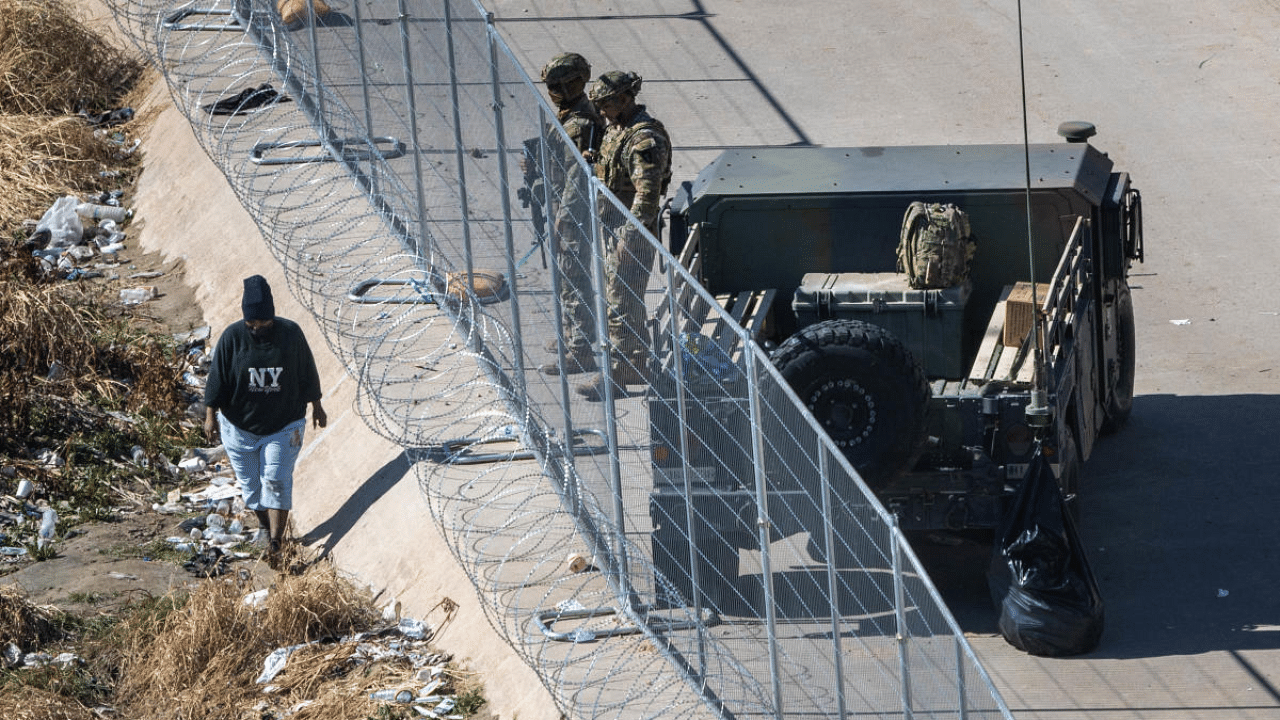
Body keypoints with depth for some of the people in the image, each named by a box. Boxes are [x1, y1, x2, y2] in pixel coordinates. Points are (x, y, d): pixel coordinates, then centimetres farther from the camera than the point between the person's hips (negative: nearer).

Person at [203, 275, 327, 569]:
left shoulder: (291, 333, -8)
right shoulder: (232, 337, -11)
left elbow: (307, 374, 4)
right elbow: (218, 377, -5)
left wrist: (316, 406, 13)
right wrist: (211, 414, -7)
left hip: (283, 425, -1)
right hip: (240, 424, 1)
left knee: (277, 481, -9)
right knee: (250, 482, 10)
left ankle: (275, 544, -7)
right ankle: (264, 525, 32)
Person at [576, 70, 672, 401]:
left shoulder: (644, 140, -22)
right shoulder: (616, 129, 11)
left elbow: (647, 194, -26)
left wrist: (628, 237, -26)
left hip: (631, 233, -11)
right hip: (613, 228, 11)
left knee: (622, 305, -6)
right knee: (622, 300, 17)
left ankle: (618, 375, -2)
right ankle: (636, 366, 27)